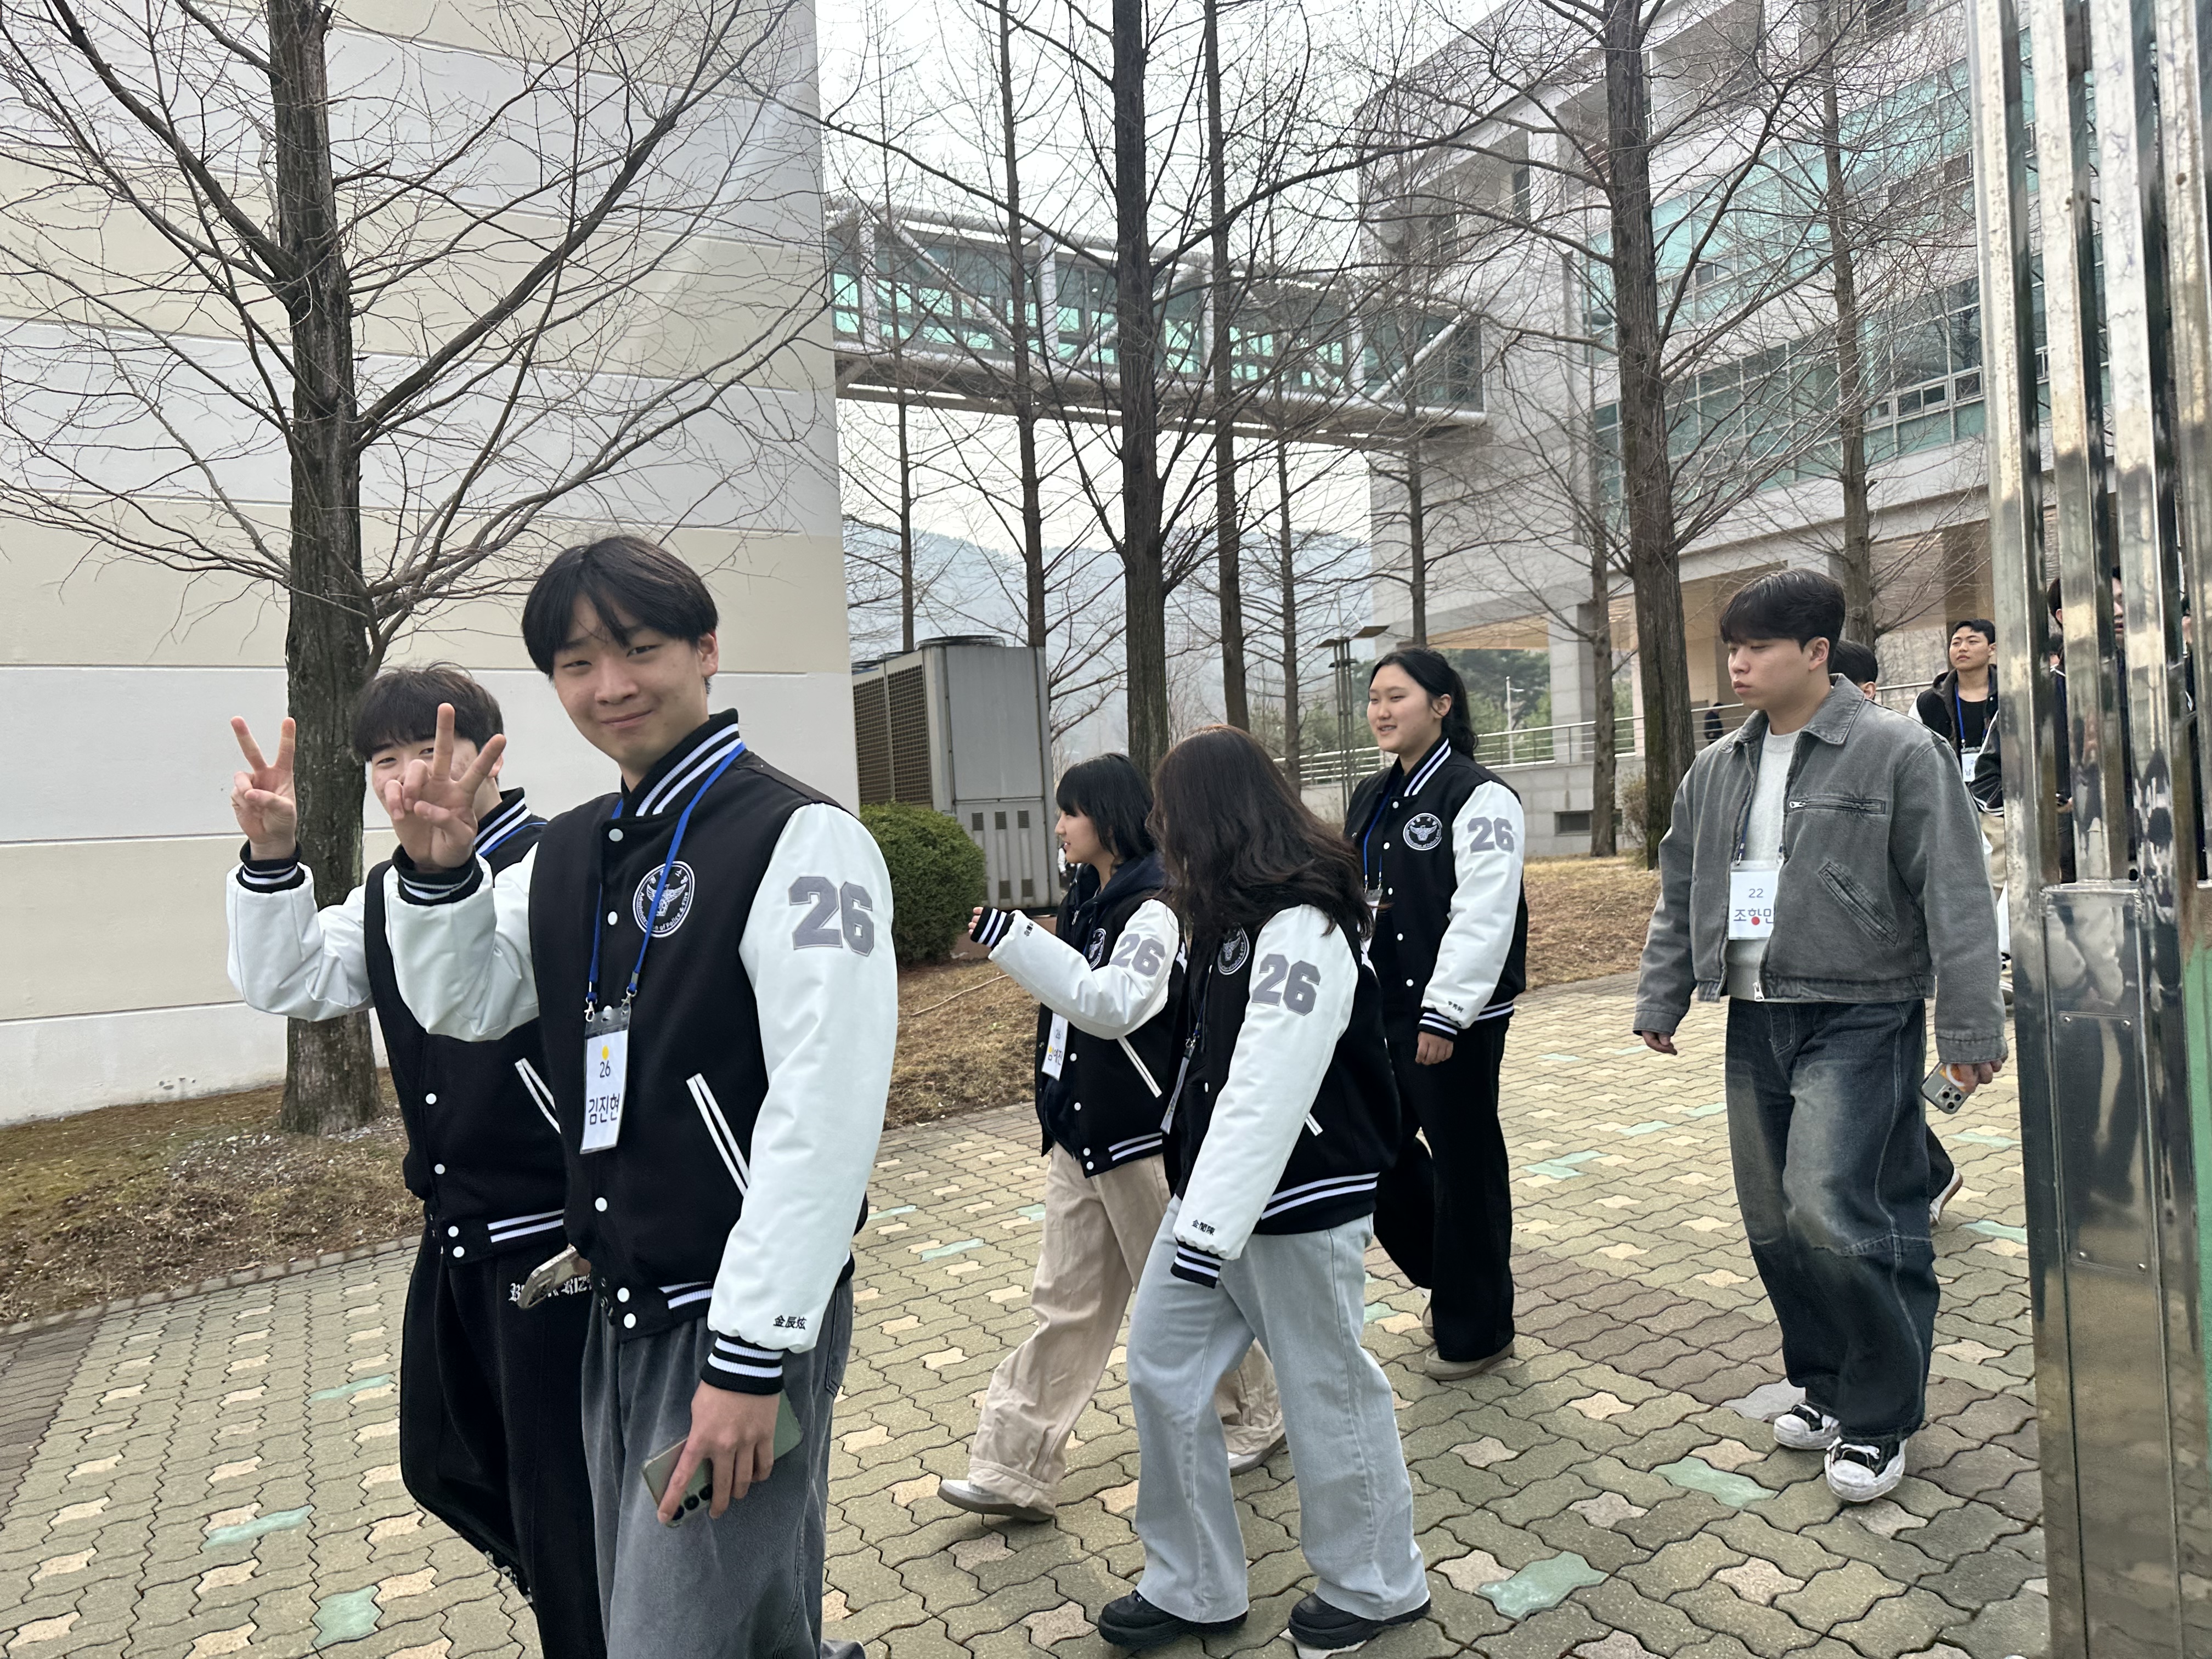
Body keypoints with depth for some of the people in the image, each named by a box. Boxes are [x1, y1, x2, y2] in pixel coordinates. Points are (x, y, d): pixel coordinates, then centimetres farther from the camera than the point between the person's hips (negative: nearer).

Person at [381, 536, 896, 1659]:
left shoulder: (798, 840, -17)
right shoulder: (572, 851, 7)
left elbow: (825, 1115, -22)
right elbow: (461, 1005, 17)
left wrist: (752, 1356, -21)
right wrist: (436, 868, -1)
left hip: (746, 1322, -7)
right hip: (619, 1315, 7)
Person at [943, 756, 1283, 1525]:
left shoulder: (1154, 909, -18)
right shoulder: (1087, 900, 8)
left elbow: (1115, 1003, -31)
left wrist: (1014, 936, -34)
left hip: (1145, 1136, -8)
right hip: (1081, 1134, 8)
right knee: (1065, 1303, 10)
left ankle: (1253, 1418, 33)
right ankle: (1014, 1470, 16)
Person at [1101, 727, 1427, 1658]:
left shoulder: (1301, 927, -22)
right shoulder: (1230, 919, 7)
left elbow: (1268, 1089, -28)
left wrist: (1215, 1225, -29)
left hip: (1297, 1205, -9)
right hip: (1211, 1191, 9)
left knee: (1324, 1390, 9)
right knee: (1160, 1371, 12)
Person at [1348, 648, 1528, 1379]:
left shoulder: (1479, 797, -11)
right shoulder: (1371, 801, 14)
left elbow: (1483, 916, -18)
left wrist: (1444, 1014, -20)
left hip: (1454, 1020, -8)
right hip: (1381, 1012, 8)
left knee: (1464, 1167, 4)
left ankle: (1476, 1331, 22)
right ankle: (1447, 1280, 37)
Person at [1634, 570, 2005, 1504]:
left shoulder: (1897, 754, -6)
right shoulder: (1715, 771, 11)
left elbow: (1954, 898, -9)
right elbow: (1680, 894, 17)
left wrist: (1968, 1028, -12)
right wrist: (1659, 1002, 15)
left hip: (1858, 1018, -6)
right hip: (1755, 1021, 6)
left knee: (1830, 1211, -15)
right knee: (1774, 1224, 10)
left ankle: (1879, 1415, 6)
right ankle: (1824, 1384, 30)